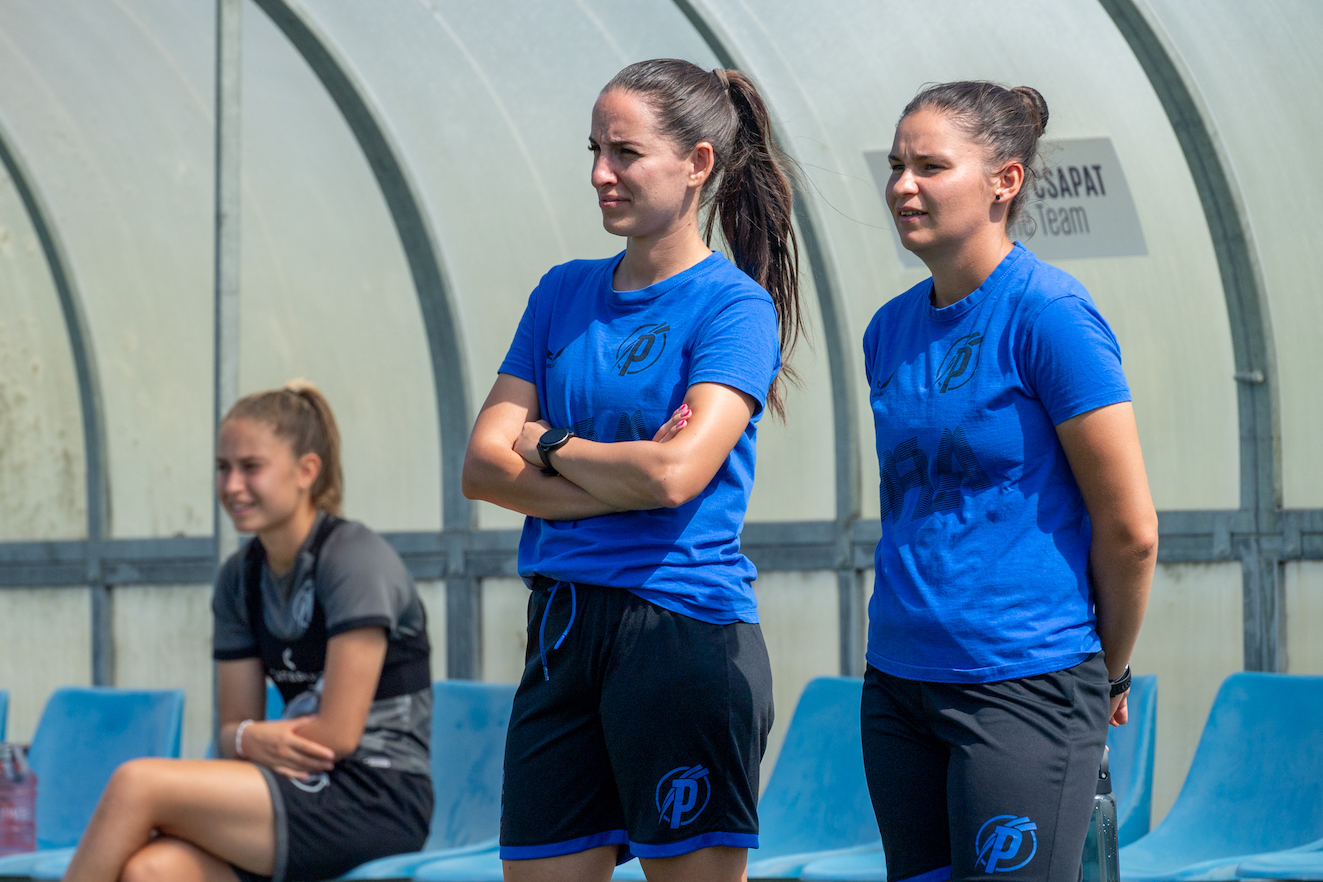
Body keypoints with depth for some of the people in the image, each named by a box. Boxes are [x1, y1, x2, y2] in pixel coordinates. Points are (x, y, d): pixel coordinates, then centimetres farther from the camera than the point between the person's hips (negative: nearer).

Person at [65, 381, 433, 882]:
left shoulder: (355, 560, -10)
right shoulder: (241, 579, 14)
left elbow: (338, 732, -14)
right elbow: (234, 726, 12)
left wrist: (250, 740, -3)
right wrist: (250, 739, -12)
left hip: (381, 800, -7)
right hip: (309, 791, 7)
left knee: (136, 784, -20)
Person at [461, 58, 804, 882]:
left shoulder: (734, 305, -5)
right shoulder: (566, 292, 13)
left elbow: (675, 474, -18)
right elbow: (484, 466, 5)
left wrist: (549, 446, -2)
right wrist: (625, 482, -10)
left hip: (684, 629, -6)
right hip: (562, 632, 6)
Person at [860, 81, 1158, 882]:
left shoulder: (1049, 313, -12)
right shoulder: (892, 329, 10)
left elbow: (1130, 530, -10)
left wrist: (1108, 674, 1)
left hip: (1023, 687, -7)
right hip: (899, 681, 7)